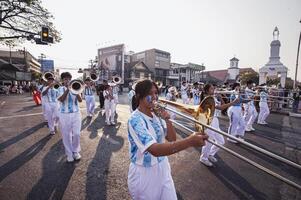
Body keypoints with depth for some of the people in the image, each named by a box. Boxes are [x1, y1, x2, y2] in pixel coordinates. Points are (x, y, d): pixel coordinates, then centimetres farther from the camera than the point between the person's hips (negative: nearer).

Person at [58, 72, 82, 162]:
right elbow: (61, 99, -16)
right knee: (66, 135, 5)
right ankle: (69, 154, 21)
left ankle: (76, 151, 23)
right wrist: (67, 89, -19)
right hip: (64, 115, -1)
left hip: (76, 113, 1)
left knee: (77, 134, 2)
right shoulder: (61, 88, 3)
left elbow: (80, 100, -5)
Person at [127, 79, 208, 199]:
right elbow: (155, 150, -37)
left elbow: (171, 139, 0)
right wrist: (190, 141, -42)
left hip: (162, 169, 6)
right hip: (144, 174, -6)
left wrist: (167, 120, -17)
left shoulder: (156, 114, -3)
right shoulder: (135, 119, -26)